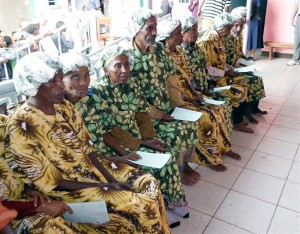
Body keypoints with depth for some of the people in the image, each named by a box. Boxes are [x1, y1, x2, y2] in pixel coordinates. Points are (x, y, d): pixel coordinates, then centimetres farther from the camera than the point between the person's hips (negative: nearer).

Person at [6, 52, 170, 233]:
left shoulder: (64, 106, -2)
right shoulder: (21, 127, -22)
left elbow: (87, 148, 3)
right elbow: (52, 182, -18)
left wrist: (111, 179, -9)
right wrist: (105, 186, -18)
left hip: (90, 166, 7)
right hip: (67, 189, -6)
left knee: (149, 183, -3)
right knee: (143, 205, -16)